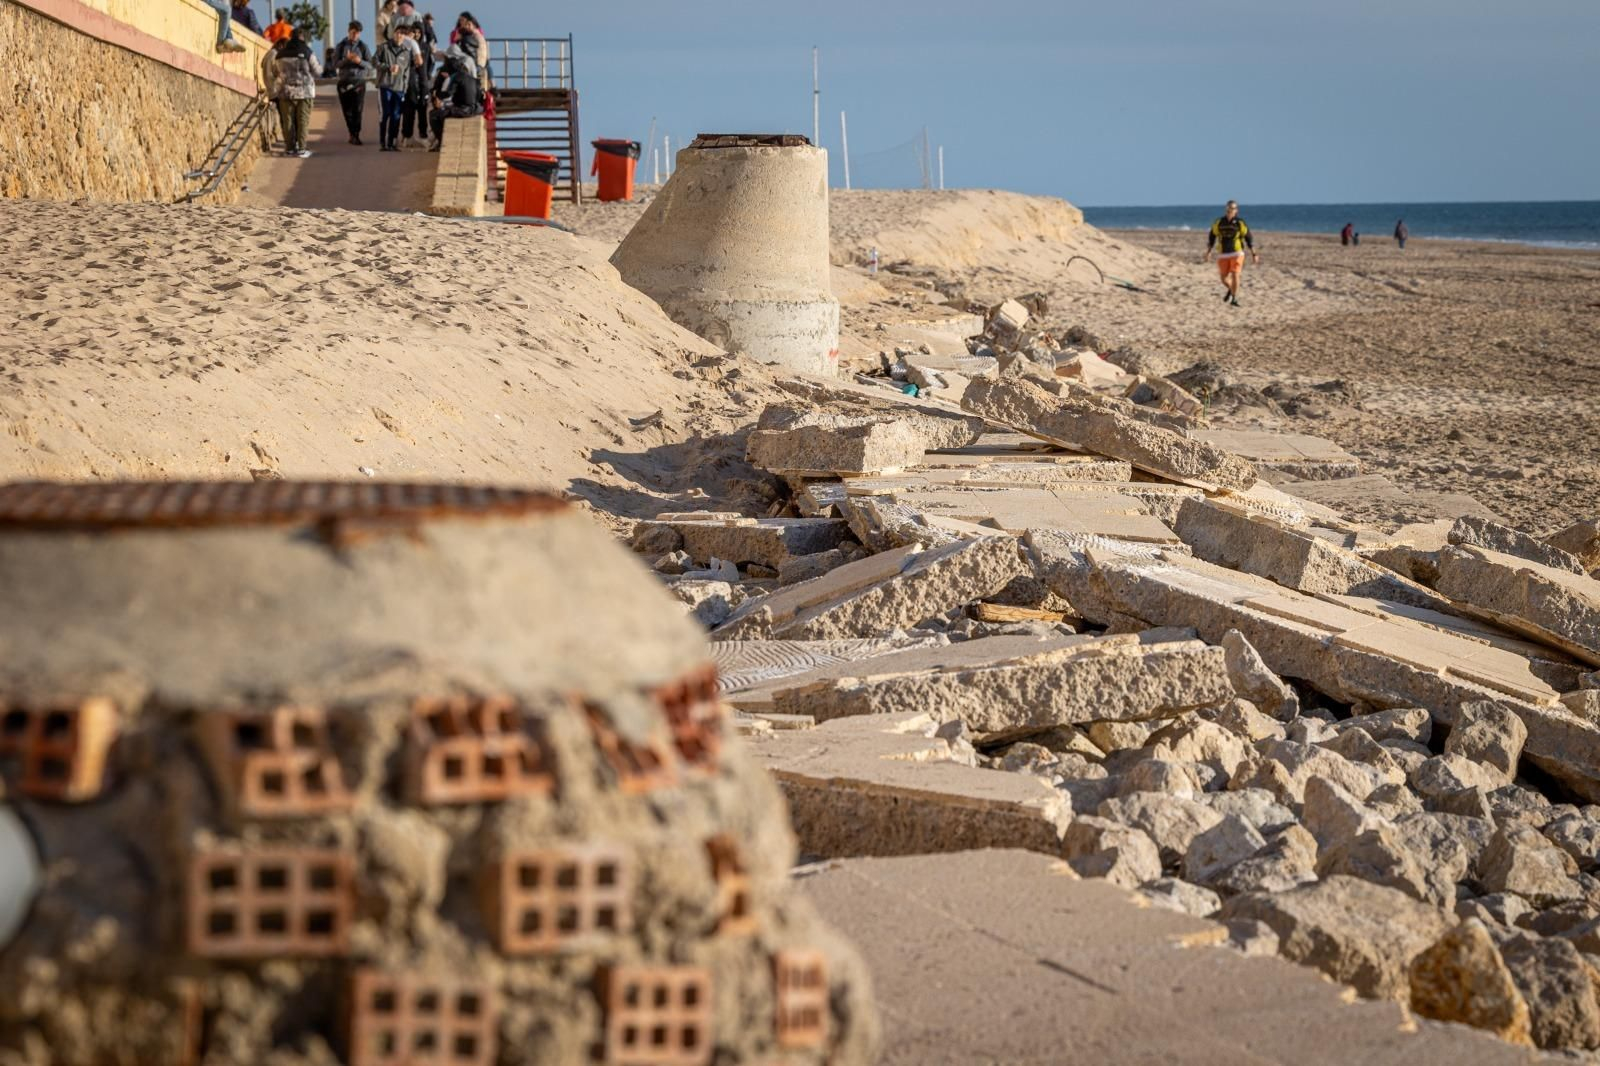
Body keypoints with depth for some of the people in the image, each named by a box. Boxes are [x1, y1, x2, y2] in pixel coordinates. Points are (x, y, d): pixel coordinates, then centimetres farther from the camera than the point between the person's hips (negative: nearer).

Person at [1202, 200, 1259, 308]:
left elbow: (1249, 239, 1)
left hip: (1237, 254, -3)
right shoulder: (1218, 223, 0)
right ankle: (1230, 290, 41)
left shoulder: (1240, 224, -5)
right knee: (1224, 279, 7)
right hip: (1223, 255, 3)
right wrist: (1208, 254, 2)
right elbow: (1211, 238, 8)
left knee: (1235, 275, -16)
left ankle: (1234, 299, -5)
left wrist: (1254, 255, 0)